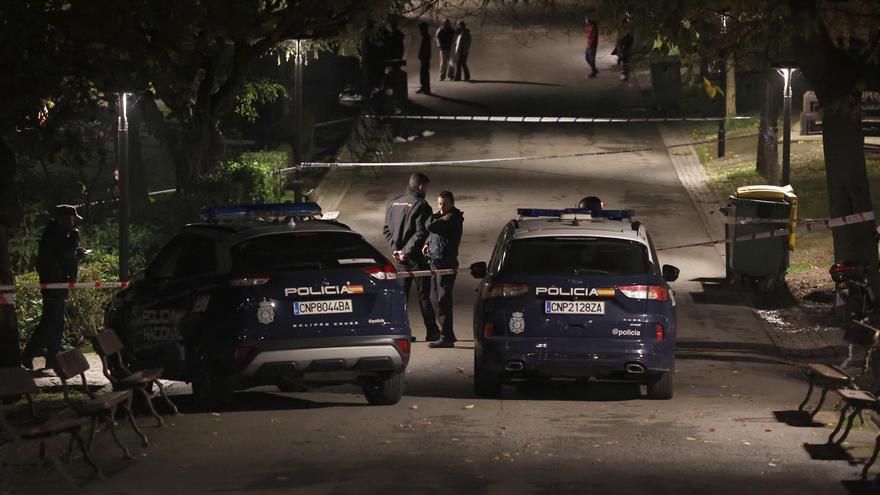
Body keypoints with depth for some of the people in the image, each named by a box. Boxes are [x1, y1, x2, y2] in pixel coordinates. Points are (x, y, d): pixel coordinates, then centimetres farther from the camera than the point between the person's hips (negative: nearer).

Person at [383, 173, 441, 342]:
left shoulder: (393, 203, 9)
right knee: (424, 295, 1)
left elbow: (386, 230, 10)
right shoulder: (420, 205, -12)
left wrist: (395, 249, 2)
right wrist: (407, 251, -16)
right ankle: (432, 332, 4)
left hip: (398, 257, 5)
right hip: (416, 257, -5)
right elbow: (421, 233, -19)